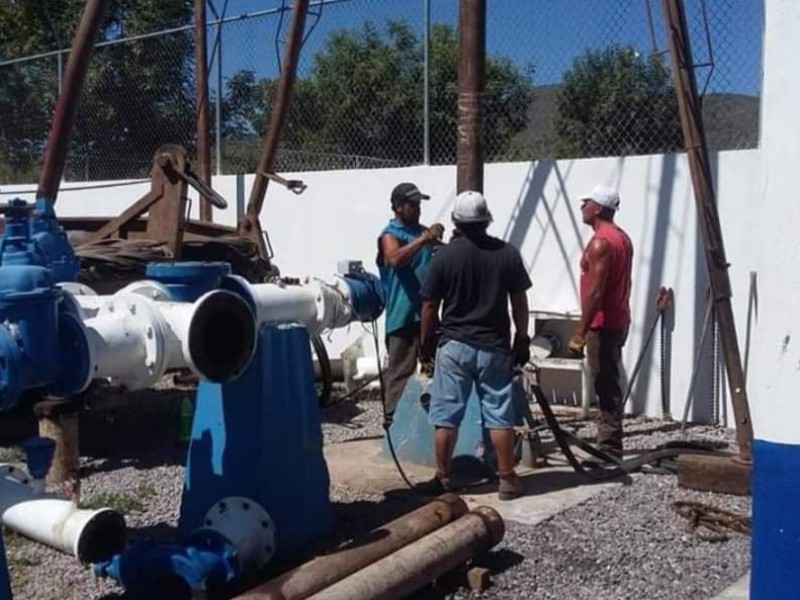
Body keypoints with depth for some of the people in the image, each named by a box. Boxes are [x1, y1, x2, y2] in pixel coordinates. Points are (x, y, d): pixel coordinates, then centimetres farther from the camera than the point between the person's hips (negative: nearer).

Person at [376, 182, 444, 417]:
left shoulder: (423, 230, 15)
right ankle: (394, 415, 1)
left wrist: (437, 241, 2)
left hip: (427, 312, 8)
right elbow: (395, 258, -27)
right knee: (401, 369, -5)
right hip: (403, 315, -8)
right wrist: (423, 239, -30)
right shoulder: (390, 234, -6)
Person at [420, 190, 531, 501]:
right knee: (499, 415, 7)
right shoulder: (508, 253, -1)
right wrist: (522, 340, 13)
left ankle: (443, 479, 13)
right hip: (495, 347, 2)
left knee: (446, 416, 6)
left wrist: (425, 342, 9)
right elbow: (519, 302, 2)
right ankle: (507, 480, 12)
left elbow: (430, 306, -3)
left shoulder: (445, 255, -7)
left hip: (454, 346, -2)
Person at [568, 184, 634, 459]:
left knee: (606, 388, -6)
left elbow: (595, 292, -23)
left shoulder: (600, 242, -17)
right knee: (610, 385, 14)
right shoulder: (622, 237, 14)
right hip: (618, 321, 10)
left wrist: (580, 332, -22)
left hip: (602, 325, -10)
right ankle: (609, 444, 22)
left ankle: (609, 450, -2)